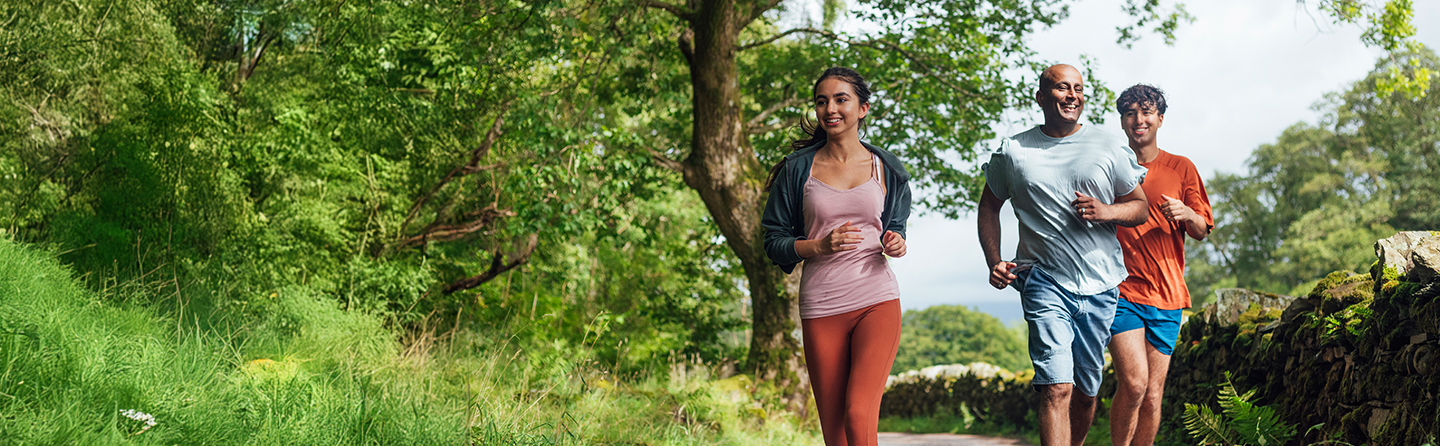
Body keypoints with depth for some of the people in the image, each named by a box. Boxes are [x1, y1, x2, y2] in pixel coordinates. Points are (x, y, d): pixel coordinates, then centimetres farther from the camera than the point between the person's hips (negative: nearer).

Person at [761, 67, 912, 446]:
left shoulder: (886, 169, 8)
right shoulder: (799, 168, 4)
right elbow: (774, 241, 5)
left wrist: (896, 243, -3)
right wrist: (819, 247, -13)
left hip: (877, 301, -1)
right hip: (821, 307, 1)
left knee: (859, 415, -17)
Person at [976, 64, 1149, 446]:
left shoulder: (1108, 148, 5)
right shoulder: (1013, 151, 3)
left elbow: (1141, 208, 11)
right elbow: (989, 205, 16)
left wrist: (1106, 212, -11)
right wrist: (994, 261, 3)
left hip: (1100, 285, 3)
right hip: (1045, 282, -2)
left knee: (1086, 392, 12)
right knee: (1057, 389, -16)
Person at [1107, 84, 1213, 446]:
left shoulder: (1181, 169, 10)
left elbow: (1202, 231, 8)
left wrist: (1185, 213, -13)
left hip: (1166, 295, 2)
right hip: (1121, 290, -2)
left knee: (1152, 395, 3)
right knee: (1133, 383, -18)